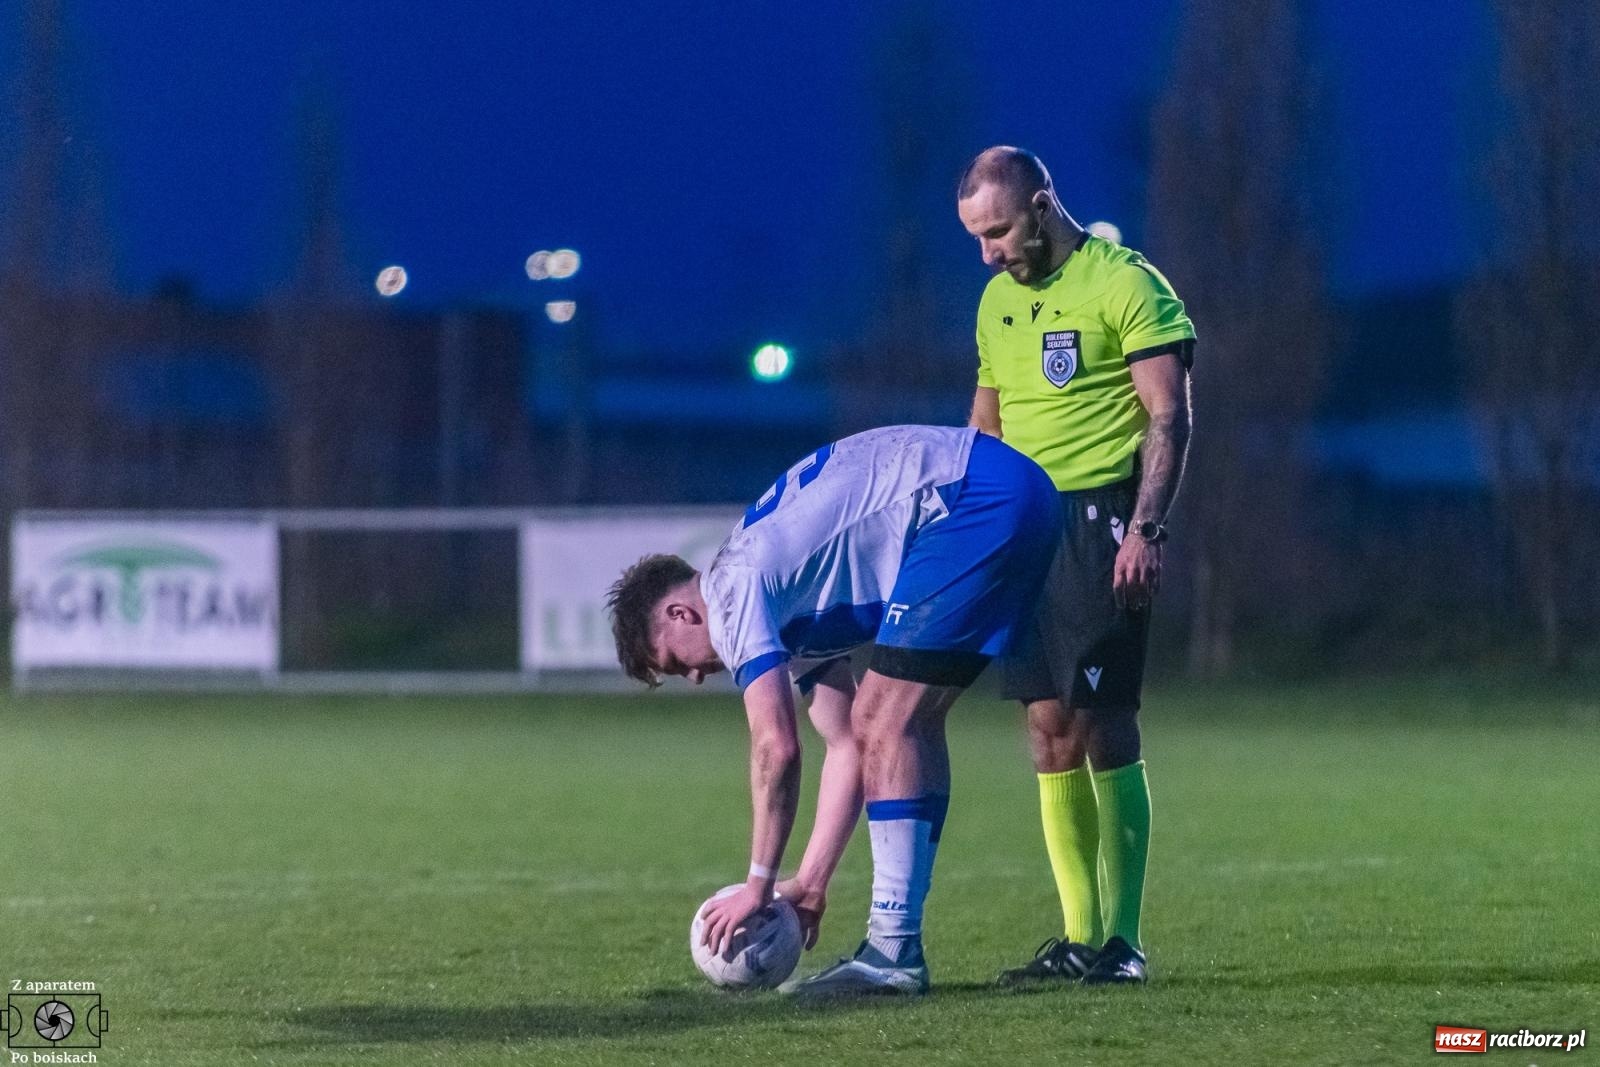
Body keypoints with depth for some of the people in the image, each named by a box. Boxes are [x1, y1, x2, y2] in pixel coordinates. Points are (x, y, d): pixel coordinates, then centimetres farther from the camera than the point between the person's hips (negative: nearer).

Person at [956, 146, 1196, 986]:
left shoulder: (1125, 285, -7)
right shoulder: (998, 300, 16)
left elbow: (1168, 418, -11)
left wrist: (1145, 529, -20)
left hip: (1099, 517, -7)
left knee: (1103, 724, -10)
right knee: (1050, 728, 5)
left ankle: (1121, 939, -6)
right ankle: (1077, 938, 8)